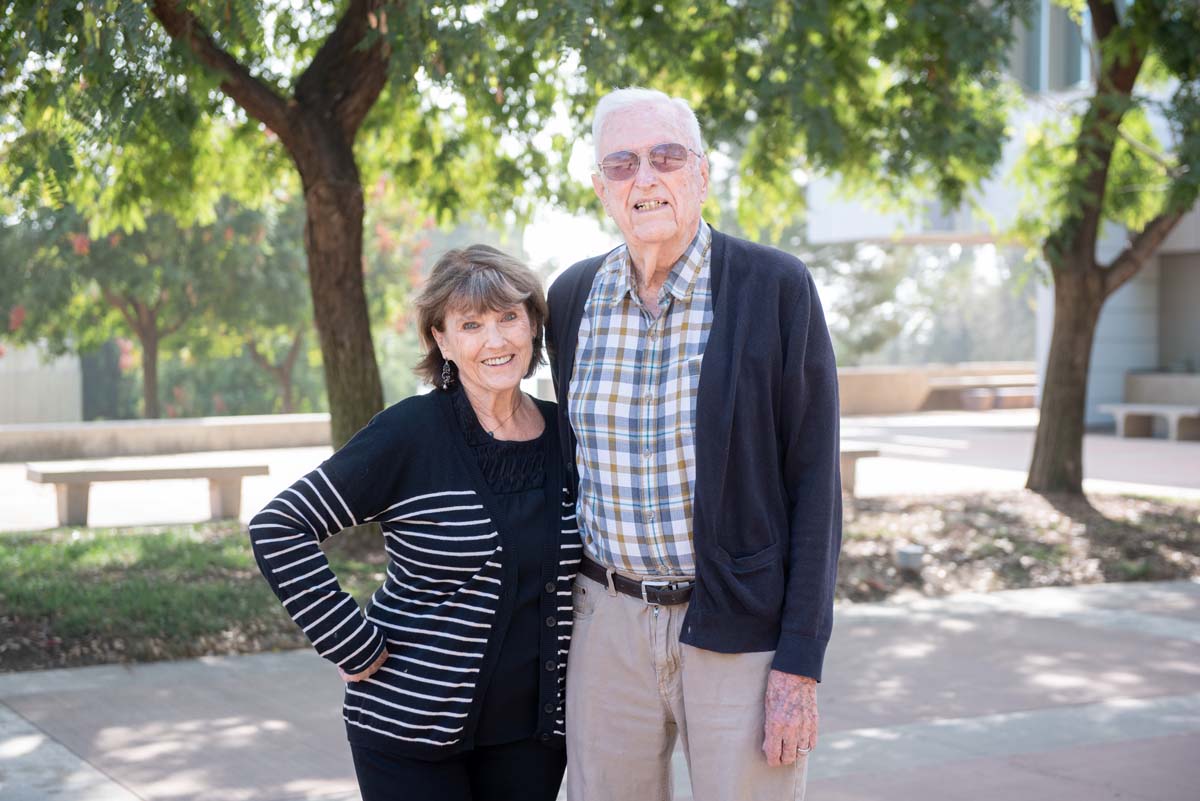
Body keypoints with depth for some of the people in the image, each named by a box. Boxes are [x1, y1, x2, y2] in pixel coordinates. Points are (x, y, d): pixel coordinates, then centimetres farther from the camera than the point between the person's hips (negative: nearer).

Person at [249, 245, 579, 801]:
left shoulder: (565, 437, 2)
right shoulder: (412, 432, -12)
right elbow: (277, 530, -13)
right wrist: (356, 649, -14)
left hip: (532, 733, 4)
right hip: (411, 733, -4)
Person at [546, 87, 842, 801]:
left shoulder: (778, 288, -9)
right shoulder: (575, 297, 4)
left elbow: (815, 481, -8)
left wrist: (800, 664, -12)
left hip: (744, 632, -4)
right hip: (609, 624, 4)